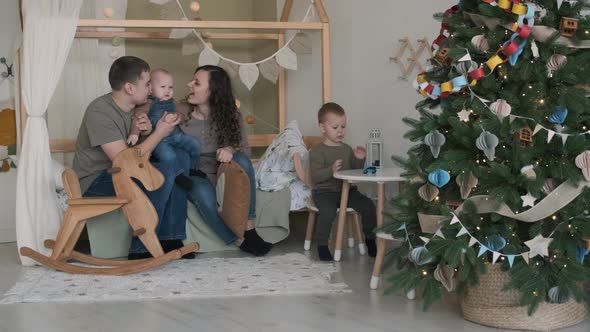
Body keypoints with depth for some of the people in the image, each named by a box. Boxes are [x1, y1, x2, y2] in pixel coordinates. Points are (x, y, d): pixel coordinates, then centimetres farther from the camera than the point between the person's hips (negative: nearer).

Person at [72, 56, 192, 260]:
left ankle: (170, 239, -3)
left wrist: (146, 132, -11)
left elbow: (141, 151, 11)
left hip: (121, 174, 9)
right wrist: (159, 133, -19)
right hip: (95, 183, -9)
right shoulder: (99, 112, -22)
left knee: (180, 160, -4)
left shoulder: (136, 106, 3)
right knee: (164, 173, -27)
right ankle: (141, 250, -18)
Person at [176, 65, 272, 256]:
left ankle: (249, 227, -25)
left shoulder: (231, 116, -3)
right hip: (192, 178, -2)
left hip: (220, 176, 2)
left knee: (241, 160, -29)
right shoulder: (181, 112, -8)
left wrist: (231, 150, -28)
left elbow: (245, 150, -5)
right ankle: (240, 241, -24)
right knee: (203, 191, -37)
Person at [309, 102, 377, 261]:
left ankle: (370, 239, 9)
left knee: (368, 205, -10)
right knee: (327, 211, -33)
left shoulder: (347, 149, 15)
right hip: (324, 192, -6)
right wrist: (331, 170, -30)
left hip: (347, 190, 6)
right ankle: (322, 245, -17)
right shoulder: (317, 152, -5)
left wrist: (360, 160, 1)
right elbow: (315, 176, -15)